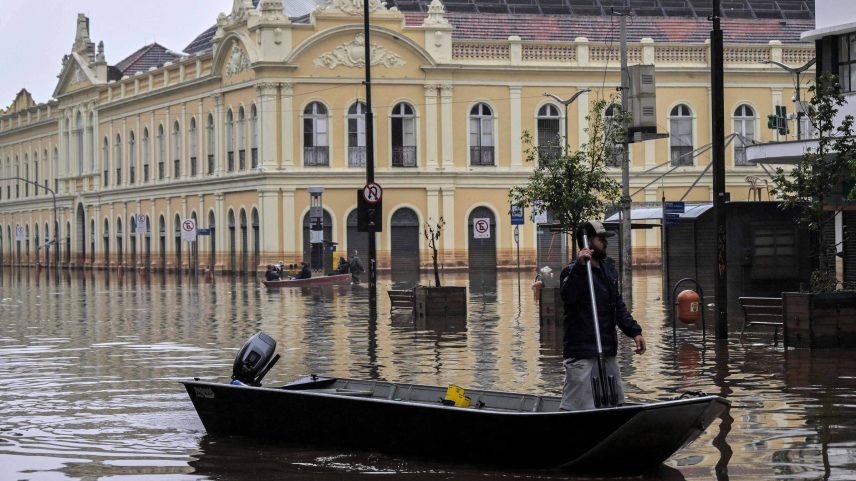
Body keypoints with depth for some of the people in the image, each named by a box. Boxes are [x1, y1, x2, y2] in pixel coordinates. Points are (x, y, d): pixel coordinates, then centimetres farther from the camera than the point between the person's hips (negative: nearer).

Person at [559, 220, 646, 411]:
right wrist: (580, 267, -40)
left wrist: (634, 331, 14)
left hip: (607, 352, 9)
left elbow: (618, 306, 23)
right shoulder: (573, 271, -11)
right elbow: (567, 295, -32)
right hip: (581, 354, -9)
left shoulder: (608, 268, 15)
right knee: (573, 408, -12)